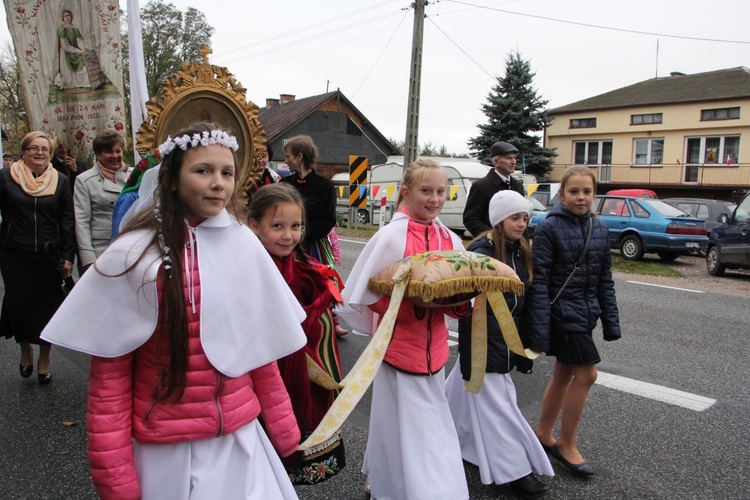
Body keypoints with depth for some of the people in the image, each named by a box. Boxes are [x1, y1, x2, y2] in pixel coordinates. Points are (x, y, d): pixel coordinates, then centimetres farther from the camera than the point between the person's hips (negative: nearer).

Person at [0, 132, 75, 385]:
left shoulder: (60, 181, 4)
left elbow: (67, 221, 3)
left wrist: (68, 256, -2)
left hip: (50, 257, 1)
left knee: (47, 308, 7)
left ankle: (44, 359, 24)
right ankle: (25, 350, 34)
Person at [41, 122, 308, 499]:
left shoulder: (244, 245, -4)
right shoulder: (134, 255, -12)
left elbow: (261, 348, 4)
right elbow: (109, 374, -6)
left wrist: (284, 430, 9)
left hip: (240, 440, 3)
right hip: (164, 452, -2)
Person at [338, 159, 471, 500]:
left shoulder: (450, 240, 4)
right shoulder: (391, 236, -12)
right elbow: (361, 294, -12)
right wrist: (409, 297, -21)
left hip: (433, 347, 6)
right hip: (399, 345, -6)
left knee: (432, 425, 19)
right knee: (408, 425, 1)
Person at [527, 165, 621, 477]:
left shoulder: (599, 229, 6)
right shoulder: (549, 228, -13)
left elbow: (605, 278, 12)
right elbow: (539, 281, -16)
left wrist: (611, 321, 10)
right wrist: (539, 328, -19)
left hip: (585, 313, 7)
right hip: (563, 312, -7)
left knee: (564, 373, 15)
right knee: (586, 374, -4)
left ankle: (543, 434, 31)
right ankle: (567, 445, 13)